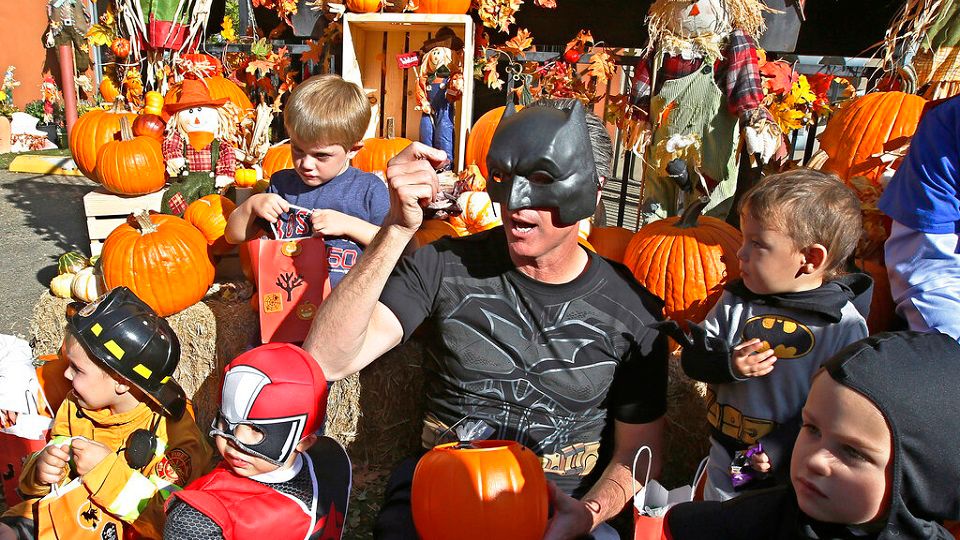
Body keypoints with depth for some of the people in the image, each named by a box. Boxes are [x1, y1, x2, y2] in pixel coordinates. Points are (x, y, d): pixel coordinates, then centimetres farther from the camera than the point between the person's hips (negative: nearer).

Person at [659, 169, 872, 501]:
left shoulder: (845, 325, -16)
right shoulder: (736, 301, -5)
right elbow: (692, 356, -3)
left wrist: (784, 447, -24)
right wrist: (728, 363, -24)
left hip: (794, 473, -3)